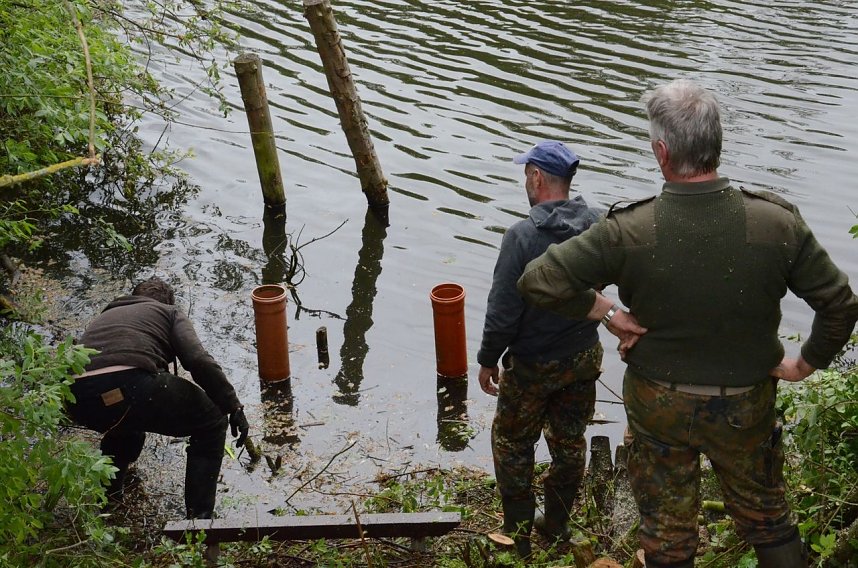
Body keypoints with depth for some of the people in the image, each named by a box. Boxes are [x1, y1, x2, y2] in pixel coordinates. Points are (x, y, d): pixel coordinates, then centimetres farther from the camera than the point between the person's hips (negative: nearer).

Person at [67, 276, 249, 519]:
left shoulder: (104, 316, 40)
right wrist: (234, 407, 8)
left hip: (77, 399, 6)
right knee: (211, 423, 16)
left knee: (126, 420, 41)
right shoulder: (169, 312, 24)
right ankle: (199, 518, 9)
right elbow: (199, 361, 5)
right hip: (130, 384, -6)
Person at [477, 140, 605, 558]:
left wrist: (488, 360, -7)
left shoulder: (522, 236, -24)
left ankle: (518, 533, 23)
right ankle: (557, 524, 35)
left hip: (532, 366, -5)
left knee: (512, 443, 15)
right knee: (569, 439, 20)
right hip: (584, 356, 5)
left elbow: (502, 311, -20)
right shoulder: (599, 225, -10)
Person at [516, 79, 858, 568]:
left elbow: (537, 281, -22)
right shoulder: (778, 223, -21)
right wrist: (807, 363, 3)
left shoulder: (627, 232, -24)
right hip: (747, 408, 1)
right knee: (767, 517, 25)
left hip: (658, 405, -1)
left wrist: (606, 312, -11)